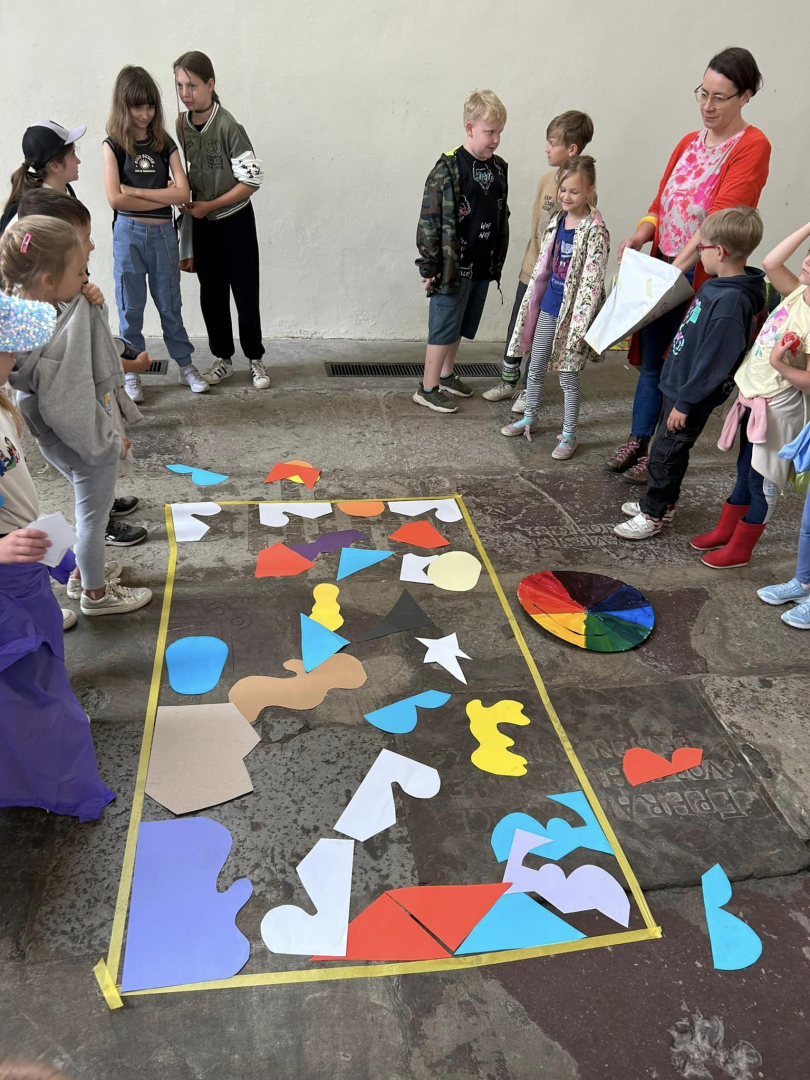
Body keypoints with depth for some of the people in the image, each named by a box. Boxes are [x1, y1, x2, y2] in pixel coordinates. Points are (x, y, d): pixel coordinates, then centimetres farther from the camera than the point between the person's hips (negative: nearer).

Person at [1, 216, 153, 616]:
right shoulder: (51, 340, -35)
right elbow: (65, 409, -30)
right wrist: (110, 441, -17)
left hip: (89, 435, 9)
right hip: (87, 445, -9)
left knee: (91, 512, 29)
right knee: (93, 517, 14)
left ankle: (84, 573, 51)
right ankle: (95, 594, 37)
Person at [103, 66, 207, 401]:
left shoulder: (165, 144, 6)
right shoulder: (114, 145, -1)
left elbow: (183, 193, -6)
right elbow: (115, 198, -12)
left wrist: (135, 190, -11)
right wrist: (163, 197, -10)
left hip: (163, 234, 2)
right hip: (129, 233, -2)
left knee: (170, 305, 10)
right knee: (130, 308, 6)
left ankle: (186, 366, 20)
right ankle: (131, 372, 17)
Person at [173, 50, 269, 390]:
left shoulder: (228, 126, -16)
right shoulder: (181, 126, 1)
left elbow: (252, 179, -18)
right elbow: (182, 178, 11)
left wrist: (209, 205, -15)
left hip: (235, 221, -5)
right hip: (202, 224, 5)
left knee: (245, 295, 1)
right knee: (211, 296, 9)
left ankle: (255, 359, 16)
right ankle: (223, 359, 22)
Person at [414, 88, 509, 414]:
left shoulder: (499, 168, 8)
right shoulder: (448, 168, -13)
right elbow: (430, 221, -15)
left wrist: (498, 261, 15)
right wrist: (429, 267, -16)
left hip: (483, 266, 7)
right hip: (453, 265, -7)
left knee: (461, 325, 17)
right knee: (444, 326, -1)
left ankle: (446, 375, 33)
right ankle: (427, 388, 9)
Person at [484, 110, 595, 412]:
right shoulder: (546, 180, 2)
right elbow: (536, 224, 9)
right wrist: (531, 260, 9)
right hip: (531, 269, 6)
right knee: (516, 327, 14)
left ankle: (528, 388, 22)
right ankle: (509, 380, 31)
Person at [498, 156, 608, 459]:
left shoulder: (595, 231, -15)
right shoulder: (557, 221, 5)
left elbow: (591, 281, -19)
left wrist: (579, 323, -23)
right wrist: (532, 304, 13)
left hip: (571, 312, -7)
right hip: (548, 306, 7)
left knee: (568, 376, 2)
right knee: (535, 368, 17)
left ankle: (568, 435, 16)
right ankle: (529, 418, 36)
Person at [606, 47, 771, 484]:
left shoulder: (752, 147, -9)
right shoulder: (689, 143, 12)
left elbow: (722, 218, -21)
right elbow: (661, 202, 13)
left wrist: (679, 266, -31)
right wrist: (641, 235, -9)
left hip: (702, 275, -6)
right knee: (651, 360, 14)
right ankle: (638, 439, 28)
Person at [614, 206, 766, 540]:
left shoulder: (731, 301, -27)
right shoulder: (716, 285, 2)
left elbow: (714, 361, -25)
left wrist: (685, 402, -19)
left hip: (692, 396, -9)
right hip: (678, 384, 9)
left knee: (665, 455, 4)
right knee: (667, 450, 21)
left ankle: (654, 515, 20)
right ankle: (660, 503, 37)